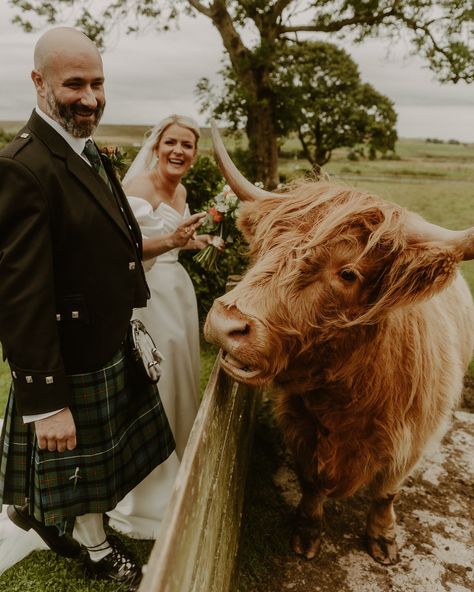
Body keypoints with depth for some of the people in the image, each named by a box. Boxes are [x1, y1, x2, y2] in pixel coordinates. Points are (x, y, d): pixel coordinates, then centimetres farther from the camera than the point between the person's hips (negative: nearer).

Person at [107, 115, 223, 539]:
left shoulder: (180, 191, 12)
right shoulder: (137, 185, -13)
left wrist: (200, 243, 13)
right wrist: (170, 240, -35)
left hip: (178, 289, 8)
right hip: (147, 294, -8)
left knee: (180, 378, 16)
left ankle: (178, 468, 37)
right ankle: (149, 494, 19)